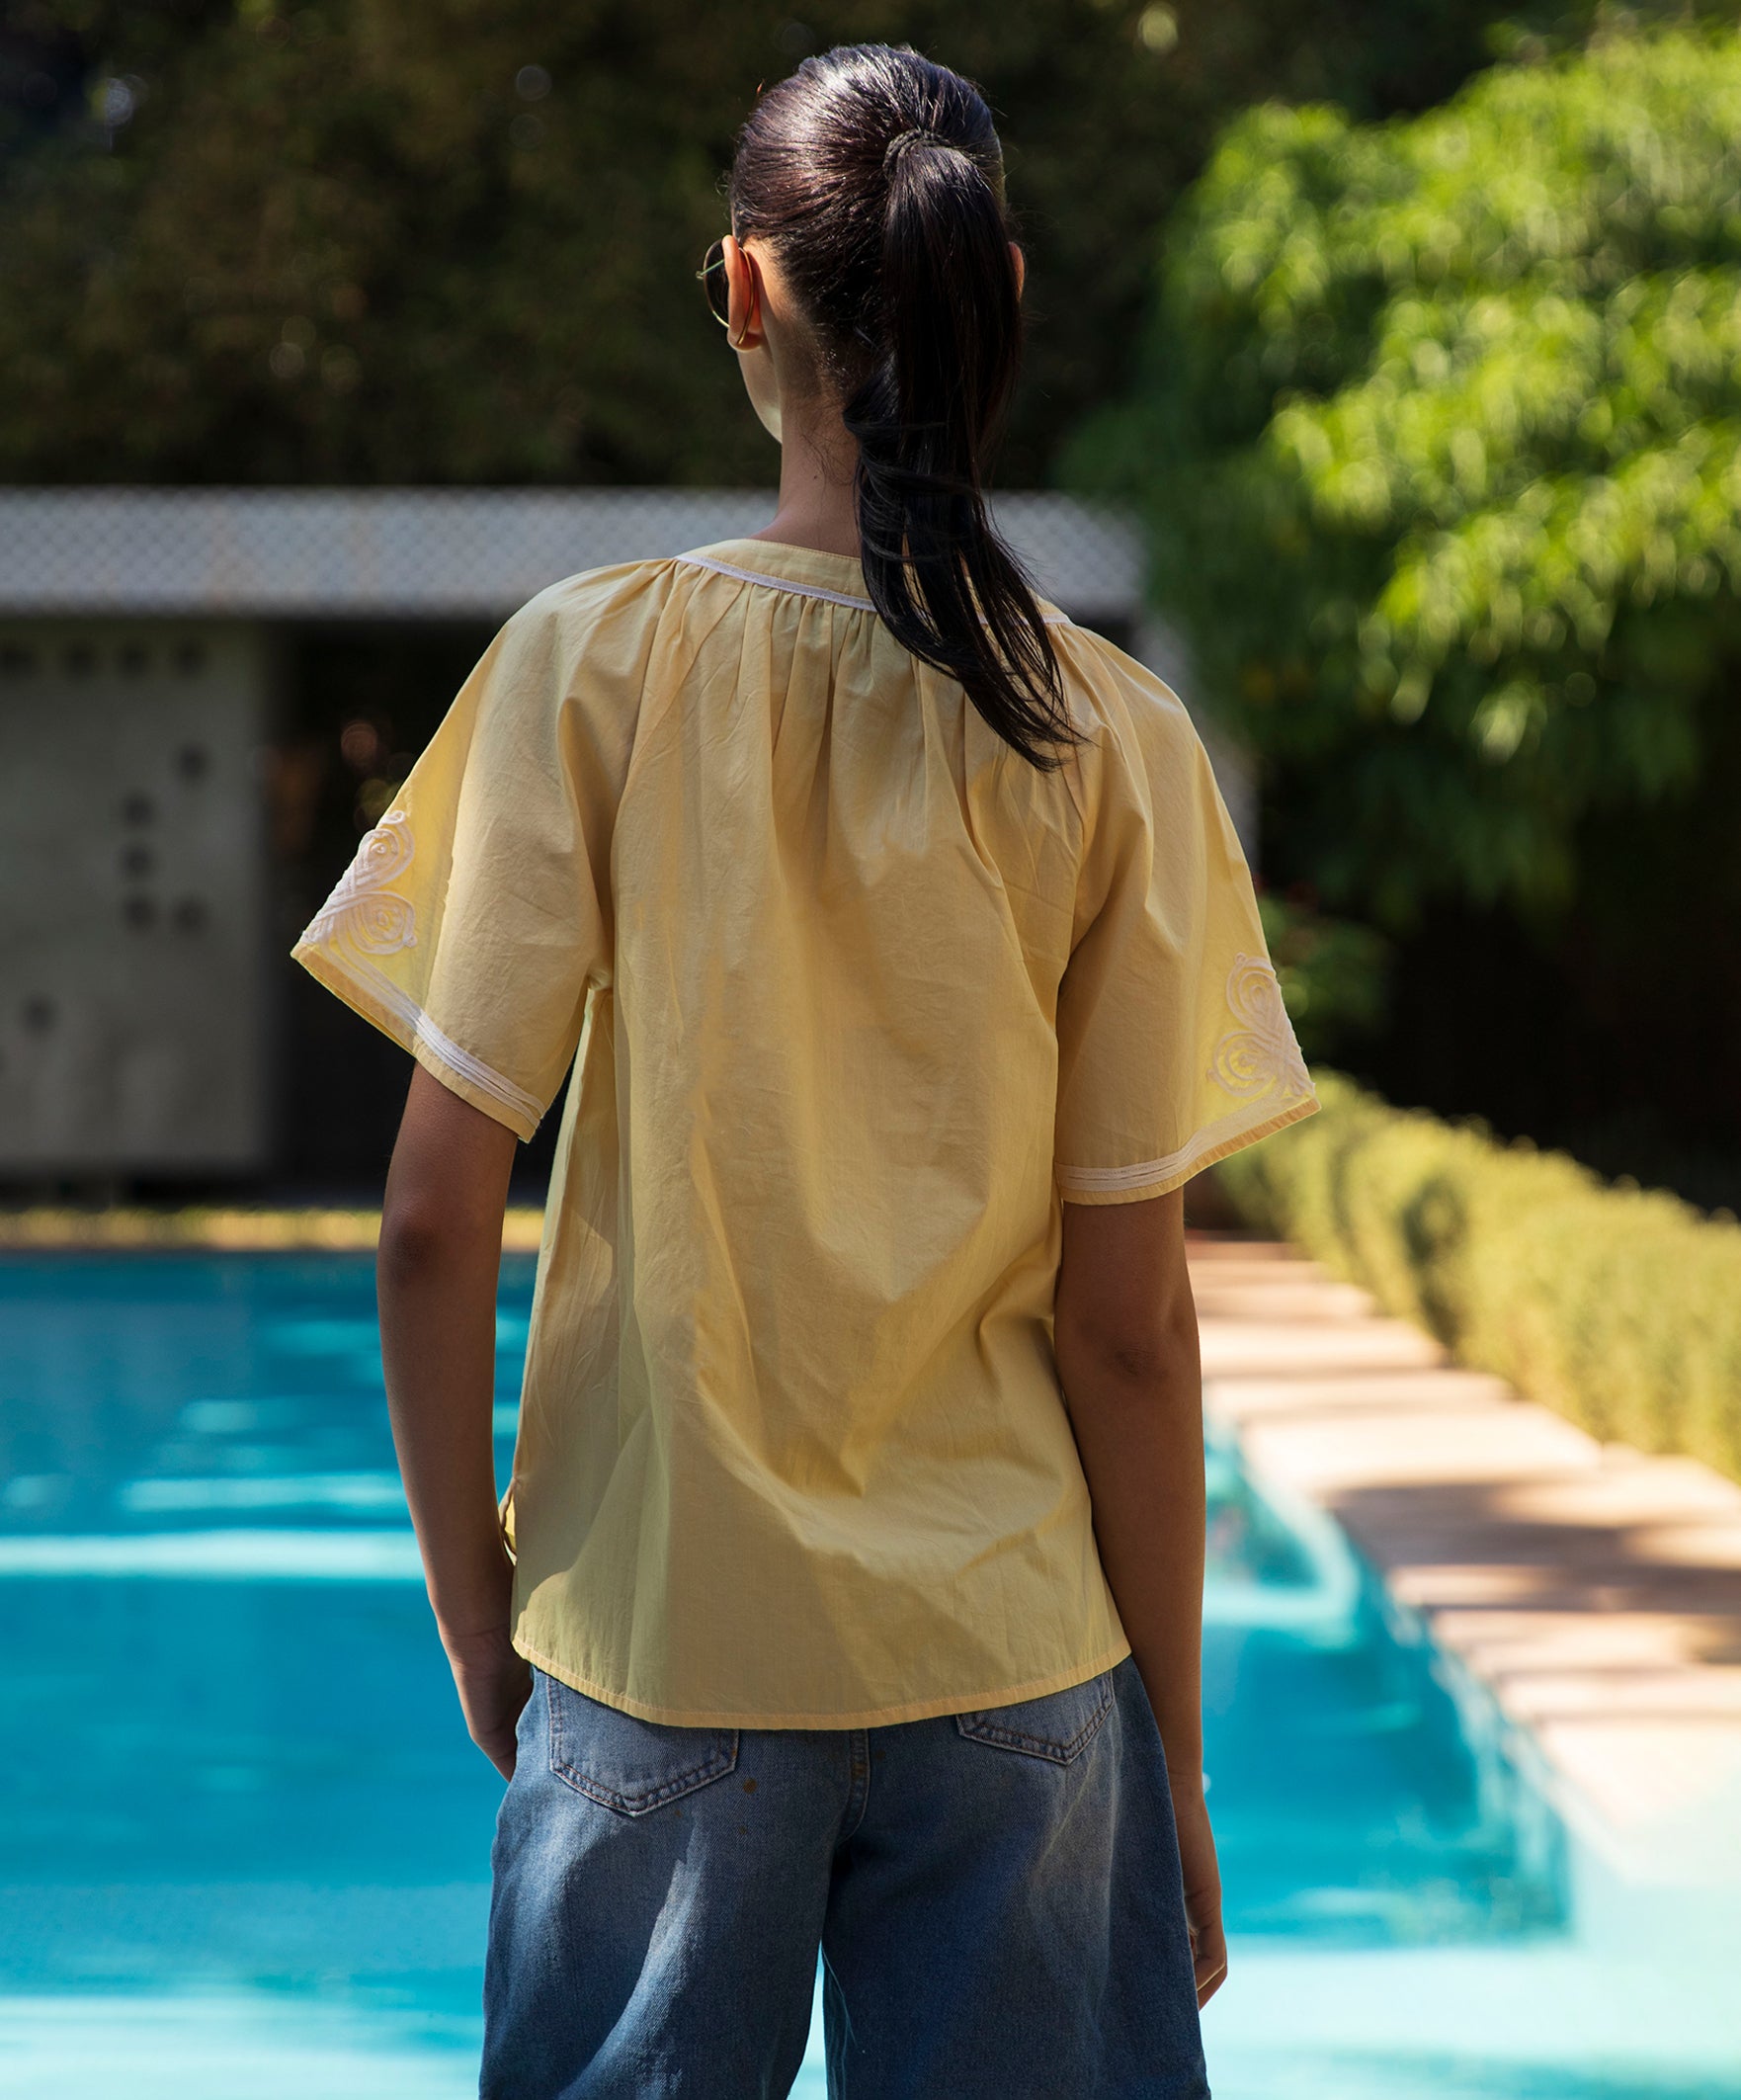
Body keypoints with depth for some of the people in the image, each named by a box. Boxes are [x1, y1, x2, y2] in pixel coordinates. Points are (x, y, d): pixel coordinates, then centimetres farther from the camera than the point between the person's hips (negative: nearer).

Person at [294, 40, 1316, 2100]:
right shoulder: (1113, 744, -5)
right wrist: (1175, 1758, 7)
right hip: (1013, 1654, 1)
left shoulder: (595, 662, -7)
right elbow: (1130, 1321, -4)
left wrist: (476, 1613, 6)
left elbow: (434, 1218, -8)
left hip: (659, 1648, 0)